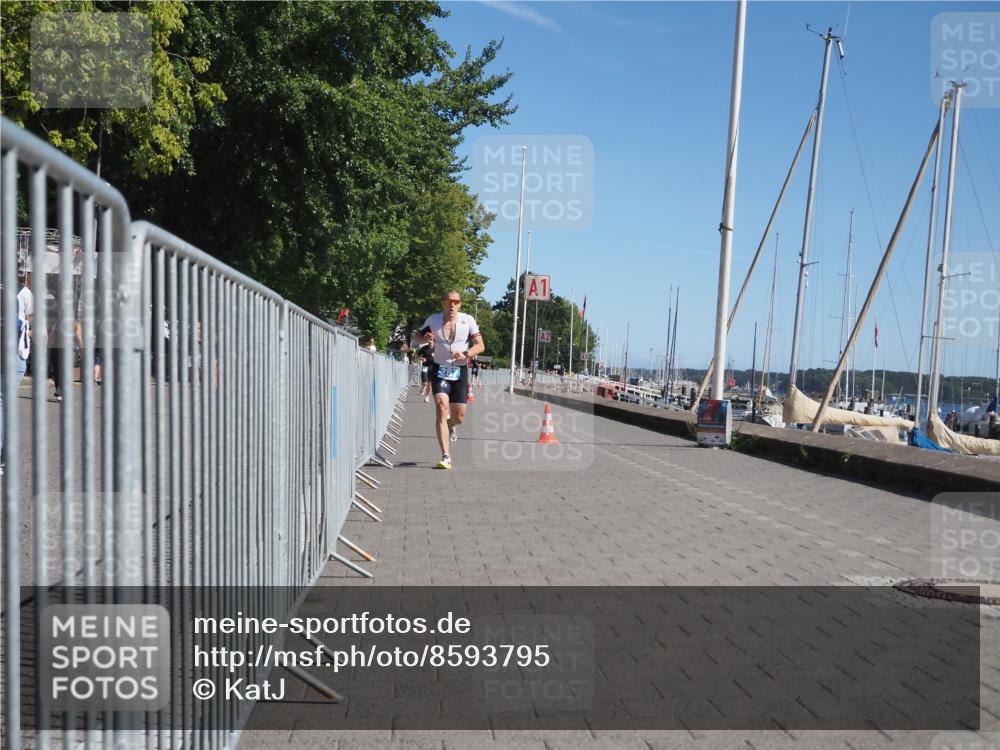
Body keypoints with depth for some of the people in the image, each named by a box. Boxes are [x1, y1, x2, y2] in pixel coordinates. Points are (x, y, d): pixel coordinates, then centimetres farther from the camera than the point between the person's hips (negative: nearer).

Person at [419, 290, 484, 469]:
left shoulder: (468, 320, -2)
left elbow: (480, 346, -2)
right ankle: (446, 457, -21)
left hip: (460, 372, 1)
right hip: (439, 370, -1)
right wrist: (426, 337, -9)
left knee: (459, 417, 4)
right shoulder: (433, 319, 1)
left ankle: (450, 426, 44)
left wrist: (465, 354, -22)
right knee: (442, 407, -21)